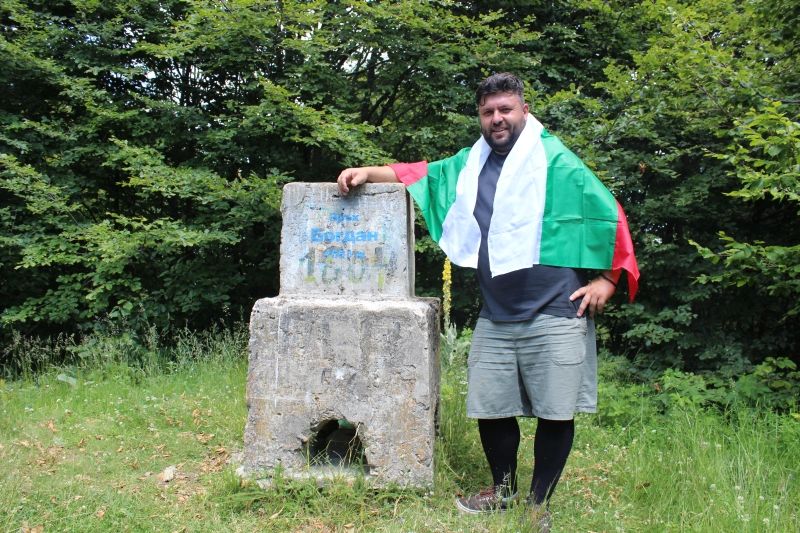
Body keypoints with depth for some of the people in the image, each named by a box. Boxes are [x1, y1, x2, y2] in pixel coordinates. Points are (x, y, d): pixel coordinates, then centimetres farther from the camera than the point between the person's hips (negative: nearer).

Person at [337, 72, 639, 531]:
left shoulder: (555, 160, -3)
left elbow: (607, 212, -3)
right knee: (490, 408, 10)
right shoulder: (470, 164, 13)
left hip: (554, 316, -4)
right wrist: (367, 172, 4)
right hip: (495, 317, 5)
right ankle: (503, 490, 32)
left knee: (556, 412, 1)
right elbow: (418, 175, 17)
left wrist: (607, 278, -6)